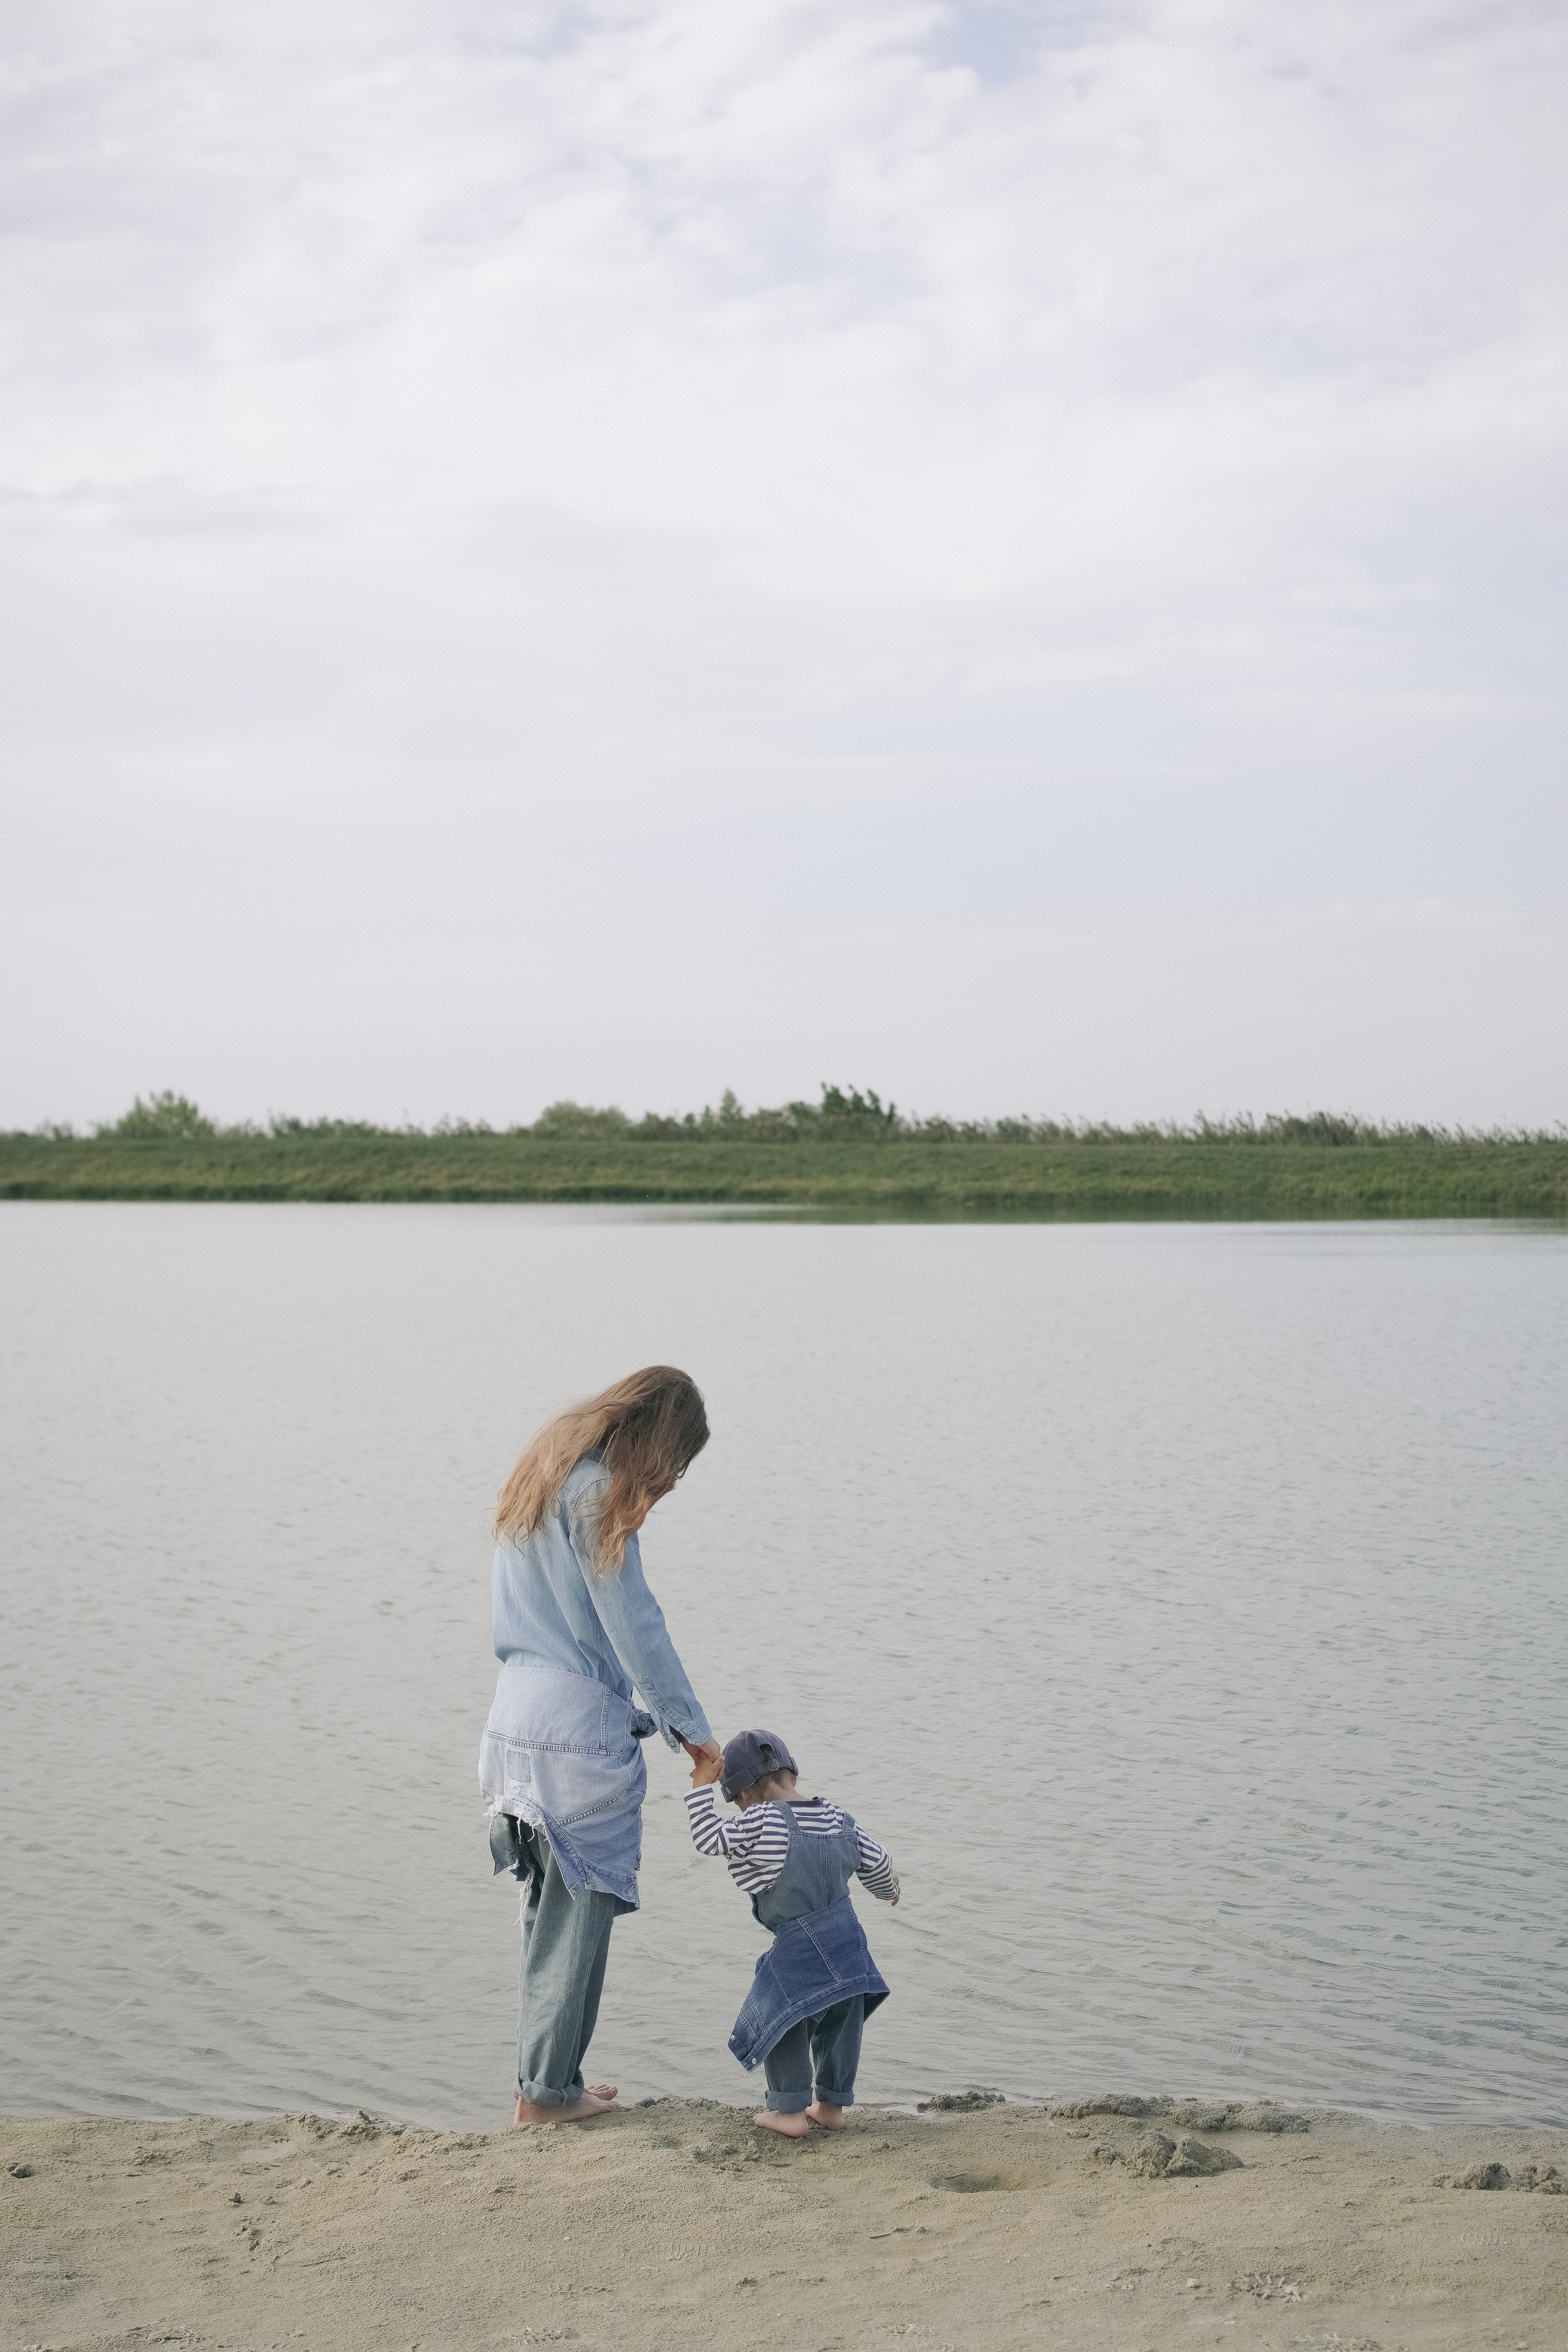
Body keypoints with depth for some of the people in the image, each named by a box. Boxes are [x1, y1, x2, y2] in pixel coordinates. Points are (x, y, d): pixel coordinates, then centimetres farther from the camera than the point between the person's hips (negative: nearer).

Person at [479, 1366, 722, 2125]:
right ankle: (548, 2089, 7)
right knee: (577, 1911, 1)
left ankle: (545, 2075, 22)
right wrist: (690, 1728, -5)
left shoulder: (542, 1473, 15)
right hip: (578, 1724, -9)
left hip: (517, 1713, 9)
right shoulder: (598, 1493, -14)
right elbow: (634, 1627, -14)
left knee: (552, 1905, 16)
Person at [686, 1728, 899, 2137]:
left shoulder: (761, 1823, -13)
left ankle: (790, 2111, 6)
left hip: (798, 1949, -7)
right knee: (841, 2024, 17)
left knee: (779, 2022, 6)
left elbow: (709, 1839, -14)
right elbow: (875, 1861, 18)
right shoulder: (836, 1817, 9)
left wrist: (701, 1788, -7)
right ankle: (831, 2105, 26)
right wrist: (888, 1890, 38)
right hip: (848, 1942, 7)